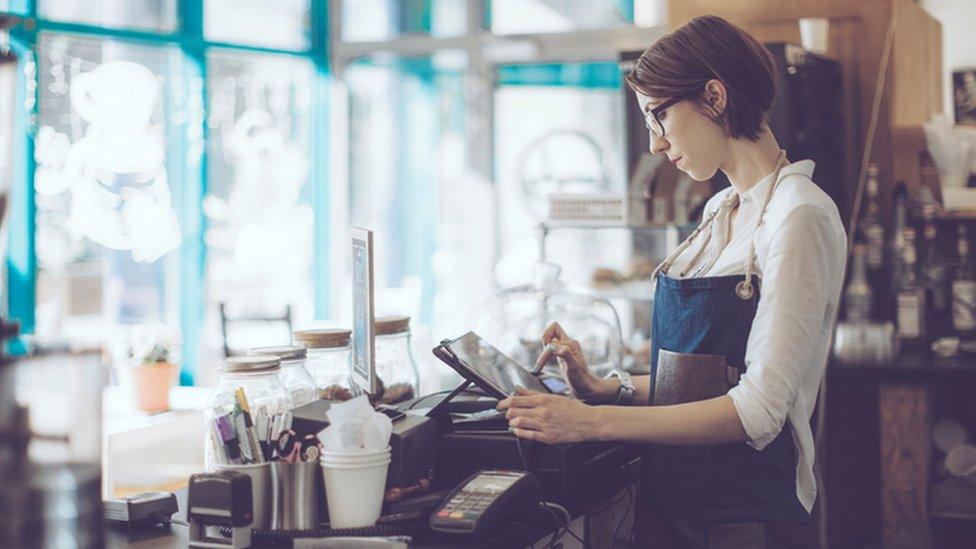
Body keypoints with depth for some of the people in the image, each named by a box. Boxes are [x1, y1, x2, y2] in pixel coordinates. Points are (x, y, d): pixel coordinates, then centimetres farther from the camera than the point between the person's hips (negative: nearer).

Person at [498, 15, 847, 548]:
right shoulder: (721, 210, 11)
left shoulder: (799, 218, -16)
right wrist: (605, 389, 2)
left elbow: (758, 409, -23)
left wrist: (594, 422, -24)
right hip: (670, 498, 8)